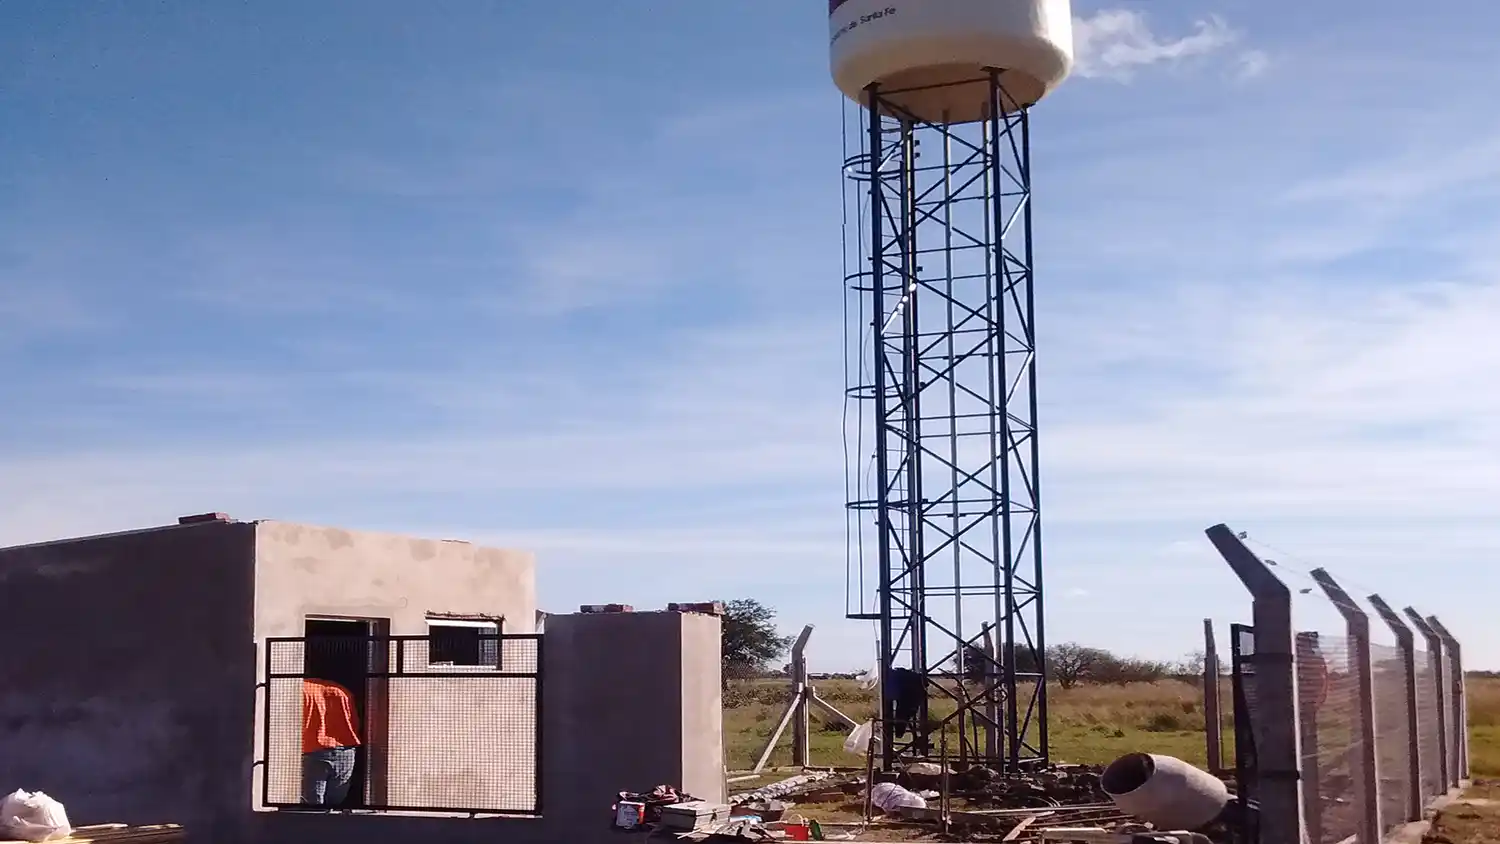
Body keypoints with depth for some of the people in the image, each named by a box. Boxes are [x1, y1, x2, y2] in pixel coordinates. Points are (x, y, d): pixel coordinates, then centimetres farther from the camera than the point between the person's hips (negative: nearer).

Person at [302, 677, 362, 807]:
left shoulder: (302, 689, 1)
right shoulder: (343, 691, 14)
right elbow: (356, 724, 14)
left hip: (314, 753, -4)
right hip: (345, 753, 4)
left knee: (312, 805, -3)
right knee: (335, 804, 9)